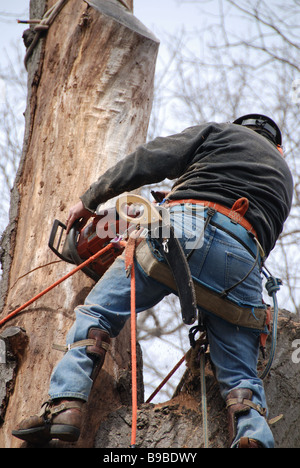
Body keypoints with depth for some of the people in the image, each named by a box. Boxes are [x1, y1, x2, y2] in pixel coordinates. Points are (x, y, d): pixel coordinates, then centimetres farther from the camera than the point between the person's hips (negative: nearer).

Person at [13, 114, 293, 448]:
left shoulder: (220, 131, 25)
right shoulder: (284, 174, 38)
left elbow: (149, 161, 15)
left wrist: (89, 199, 22)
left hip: (186, 229, -3)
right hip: (244, 261, 4)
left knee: (98, 311, 2)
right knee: (240, 378, 6)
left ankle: (65, 405, -14)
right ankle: (253, 437, -20)